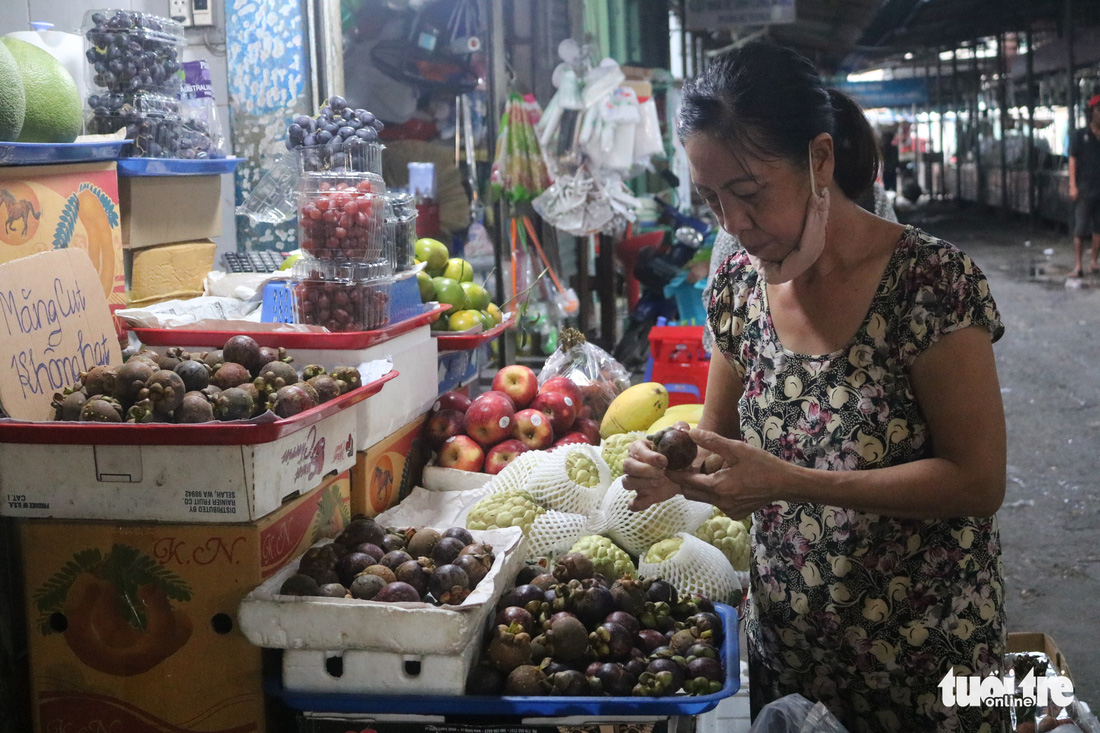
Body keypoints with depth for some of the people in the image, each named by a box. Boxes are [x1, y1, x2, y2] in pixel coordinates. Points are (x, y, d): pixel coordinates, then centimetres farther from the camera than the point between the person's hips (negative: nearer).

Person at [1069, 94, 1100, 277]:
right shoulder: (1080, 135, 0)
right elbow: (1073, 161, -2)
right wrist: (1072, 186, -10)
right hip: (1085, 190, -3)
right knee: (1080, 229, -4)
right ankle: (1078, 266, -1)